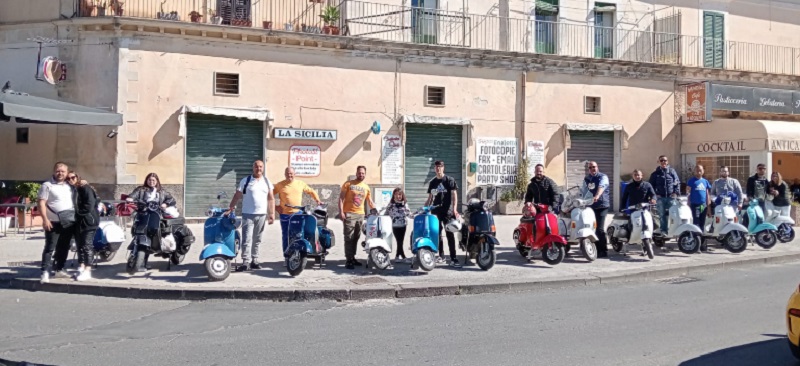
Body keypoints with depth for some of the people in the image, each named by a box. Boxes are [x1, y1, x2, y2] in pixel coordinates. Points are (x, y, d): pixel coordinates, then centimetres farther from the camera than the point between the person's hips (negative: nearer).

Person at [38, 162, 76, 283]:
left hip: (69, 221, 6)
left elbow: (75, 200, 29)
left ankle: (59, 269, 23)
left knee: (64, 246, 13)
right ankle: (45, 272, -10)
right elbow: (41, 203, -10)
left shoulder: (70, 186, 14)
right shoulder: (47, 185, -4)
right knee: (50, 247, -8)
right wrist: (45, 219, -18)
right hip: (54, 221, -6)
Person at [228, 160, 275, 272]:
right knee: (247, 239, -9)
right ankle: (246, 262, -10)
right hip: (248, 214, -3)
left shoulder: (267, 182, 9)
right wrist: (230, 208, -9)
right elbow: (237, 196, 0)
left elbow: (271, 199, 10)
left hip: (262, 215, 3)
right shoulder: (245, 181, 0)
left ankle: (254, 261, 19)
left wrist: (272, 214, 4)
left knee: (257, 240, 11)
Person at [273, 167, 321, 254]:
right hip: (285, 214, -1)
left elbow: (311, 191, 18)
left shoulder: (301, 183, 8)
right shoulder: (280, 185, 1)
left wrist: (317, 200, 4)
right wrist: (274, 206, -2)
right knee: (286, 237, 3)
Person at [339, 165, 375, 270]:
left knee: (356, 238, 11)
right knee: (349, 238, -9)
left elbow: (370, 202, 20)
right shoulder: (348, 184, -1)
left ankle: (352, 258, 20)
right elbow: (341, 198, -4)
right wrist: (341, 212, -13)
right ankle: (348, 260, -9)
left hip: (360, 214, 5)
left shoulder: (366, 187, 13)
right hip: (349, 214, -5)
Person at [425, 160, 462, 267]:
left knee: (450, 235, -8)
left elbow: (454, 195, -5)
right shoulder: (432, 182, 15)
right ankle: (441, 256, 15)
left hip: (447, 211, -4)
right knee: (437, 234, 5)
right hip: (435, 211, 5)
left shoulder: (450, 180, 2)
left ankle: (453, 259, -11)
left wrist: (454, 209, -17)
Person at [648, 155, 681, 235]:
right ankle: (663, 231, 4)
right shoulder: (655, 174, 10)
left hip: (671, 197, 0)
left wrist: (676, 192, -4)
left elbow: (678, 182, 8)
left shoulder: (672, 171, 9)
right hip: (660, 198, 1)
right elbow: (651, 185, 10)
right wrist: (654, 194, -3)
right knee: (662, 215, 0)